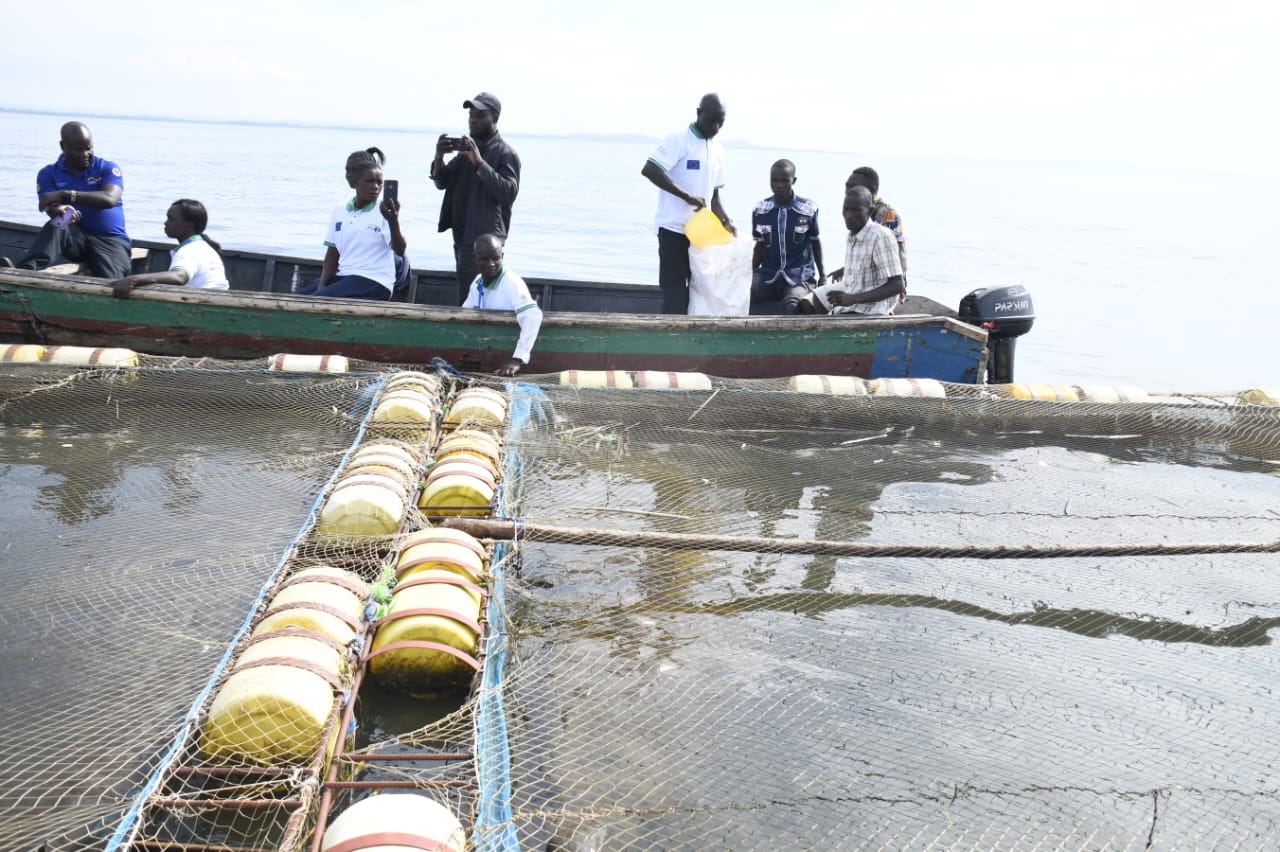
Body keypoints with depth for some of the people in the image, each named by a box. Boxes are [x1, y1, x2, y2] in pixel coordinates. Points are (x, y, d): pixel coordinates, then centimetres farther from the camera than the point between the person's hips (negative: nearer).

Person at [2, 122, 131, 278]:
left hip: (110, 239, -1)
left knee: (110, 283, -33)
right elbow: (52, 208, -10)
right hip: (75, 236, 1)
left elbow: (109, 199, -19)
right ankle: (24, 271, -58)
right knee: (57, 226, -36)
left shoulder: (107, 168, 2)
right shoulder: (48, 174, 6)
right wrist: (59, 211, -37)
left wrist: (66, 194, -28)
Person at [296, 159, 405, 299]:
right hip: (342, 276, 7)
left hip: (373, 282, -7)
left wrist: (394, 221, -38)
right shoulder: (340, 212, 11)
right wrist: (321, 285, 0)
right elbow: (333, 253, 13)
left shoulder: (385, 213, -7)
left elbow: (400, 250, -20)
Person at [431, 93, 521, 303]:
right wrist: (439, 157, -6)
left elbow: (508, 193, -20)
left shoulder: (506, 154, -6)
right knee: (465, 297, 10)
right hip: (462, 237, 8)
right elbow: (442, 182, 14)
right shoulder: (466, 148, 17)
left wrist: (479, 162, -26)